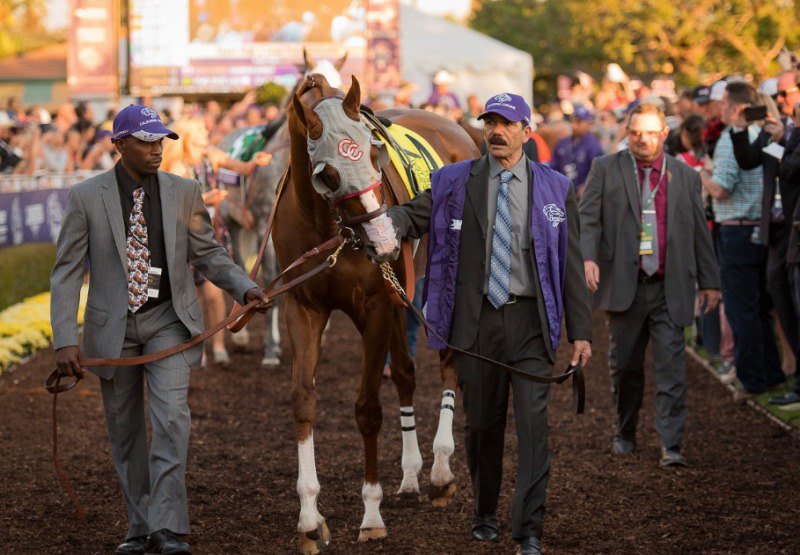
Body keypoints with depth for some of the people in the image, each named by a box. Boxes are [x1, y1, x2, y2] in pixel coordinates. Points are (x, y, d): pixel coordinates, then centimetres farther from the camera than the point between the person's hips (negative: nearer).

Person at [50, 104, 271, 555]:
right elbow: (67, 272, -4)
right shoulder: (87, 197, -5)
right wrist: (65, 341, -13)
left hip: (169, 320, 0)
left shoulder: (184, 193, -1)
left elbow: (209, 255, 5)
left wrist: (246, 288, -14)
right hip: (113, 327, 1)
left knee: (171, 417, -18)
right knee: (126, 431, 9)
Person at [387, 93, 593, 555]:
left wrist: (580, 331, 0)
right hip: (476, 321, 1)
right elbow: (414, 215, -1)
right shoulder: (454, 183, 5)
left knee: (533, 423, -10)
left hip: (530, 320, -1)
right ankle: (486, 515, 29)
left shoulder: (555, 189, 4)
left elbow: (571, 264, 4)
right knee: (483, 424, 10)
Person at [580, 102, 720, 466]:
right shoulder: (606, 169, 5)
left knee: (672, 365, -8)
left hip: (669, 288, 0)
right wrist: (587, 257, -21)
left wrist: (709, 281, 14)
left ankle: (671, 446, -9)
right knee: (625, 365, 9)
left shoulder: (685, 176, 10)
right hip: (623, 286, 0)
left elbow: (699, 231, 15)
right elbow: (587, 218, -3)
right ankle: (625, 434, 28)